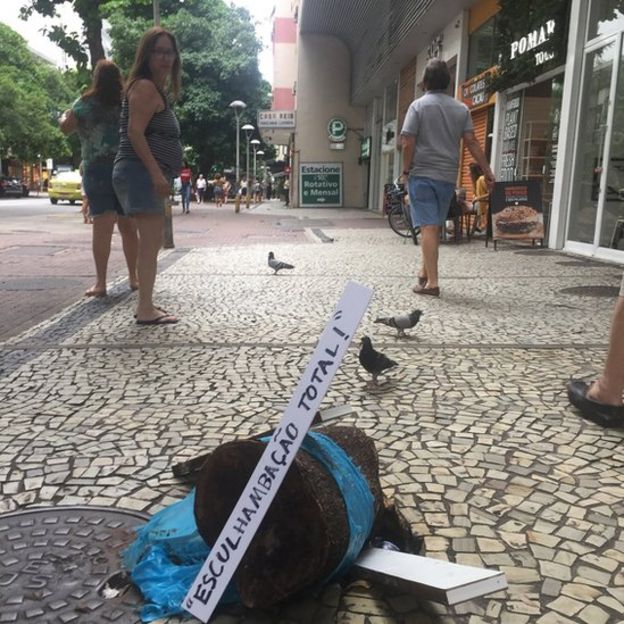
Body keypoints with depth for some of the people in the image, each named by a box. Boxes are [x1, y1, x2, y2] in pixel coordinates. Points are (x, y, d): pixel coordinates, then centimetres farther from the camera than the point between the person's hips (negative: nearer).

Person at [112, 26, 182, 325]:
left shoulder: (155, 89, 23)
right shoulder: (145, 87, -8)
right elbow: (135, 132, -19)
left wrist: (160, 175, 22)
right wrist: (156, 173, -24)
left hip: (148, 174, 11)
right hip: (141, 172, -11)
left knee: (150, 240, 12)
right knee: (151, 240, -13)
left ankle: (145, 304, 18)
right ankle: (146, 309, -11)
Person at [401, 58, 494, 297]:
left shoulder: (418, 106, -3)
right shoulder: (461, 109, 8)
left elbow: (408, 143, -10)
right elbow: (472, 142, 4)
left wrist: (406, 170, 1)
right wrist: (487, 171, 7)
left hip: (422, 175, -4)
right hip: (448, 176, 4)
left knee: (428, 227, -7)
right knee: (435, 226, 16)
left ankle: (431, 282, -11)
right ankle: (425, 271, 28)